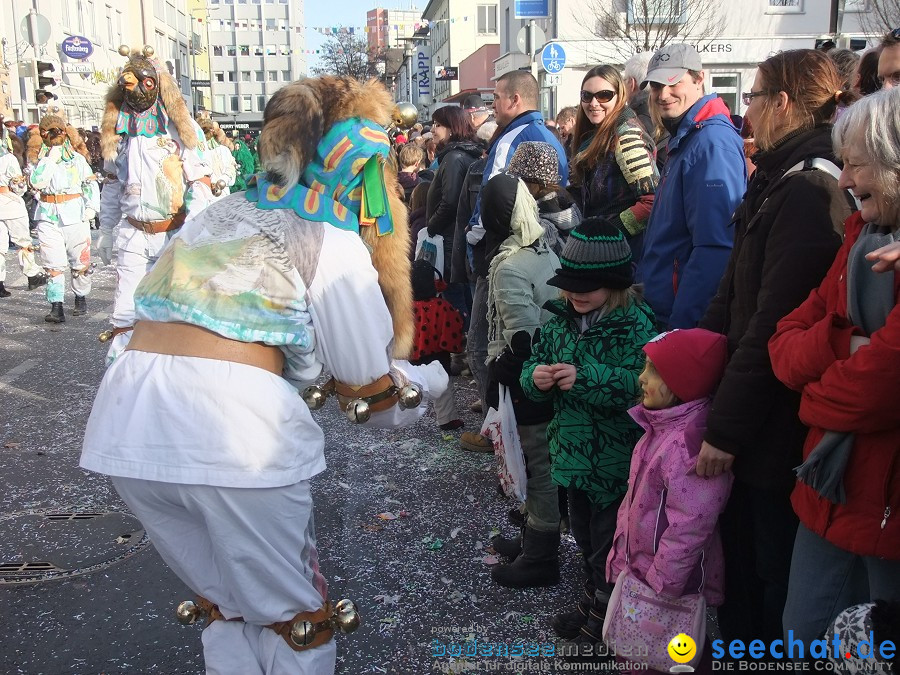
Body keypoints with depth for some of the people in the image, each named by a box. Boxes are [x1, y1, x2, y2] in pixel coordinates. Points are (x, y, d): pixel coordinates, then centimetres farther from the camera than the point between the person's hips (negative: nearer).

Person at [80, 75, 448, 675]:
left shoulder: (222, 211, 20)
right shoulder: (332, 242, 1)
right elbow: (367, 385, 4)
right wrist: (431, 379, 25)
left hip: (125, 424, 7)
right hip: (233, 428, -6)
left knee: (222, 602, 24)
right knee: (296, 614, 15)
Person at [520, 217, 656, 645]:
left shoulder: (634, 326, -18)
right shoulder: (561, 320, 2)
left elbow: (641, 386, -29)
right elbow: (536, 361, 8)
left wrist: (585, 378, -34)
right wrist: (536, 377, -15)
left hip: (615, 462, -7)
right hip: (574, 452, 7)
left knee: (609, 548, 9)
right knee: (584, 536, 24)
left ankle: (608, 623, 29)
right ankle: (594, 605, 44)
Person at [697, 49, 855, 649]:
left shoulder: (807, 191, -20)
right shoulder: (781, 181, 11)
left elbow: (774, 326, -23)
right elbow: (734, 298, 14)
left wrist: (725, 428, -20)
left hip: (778, 421, -9)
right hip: (760, 417, 9)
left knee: (774, 570, 8)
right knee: (741, 552, 21)